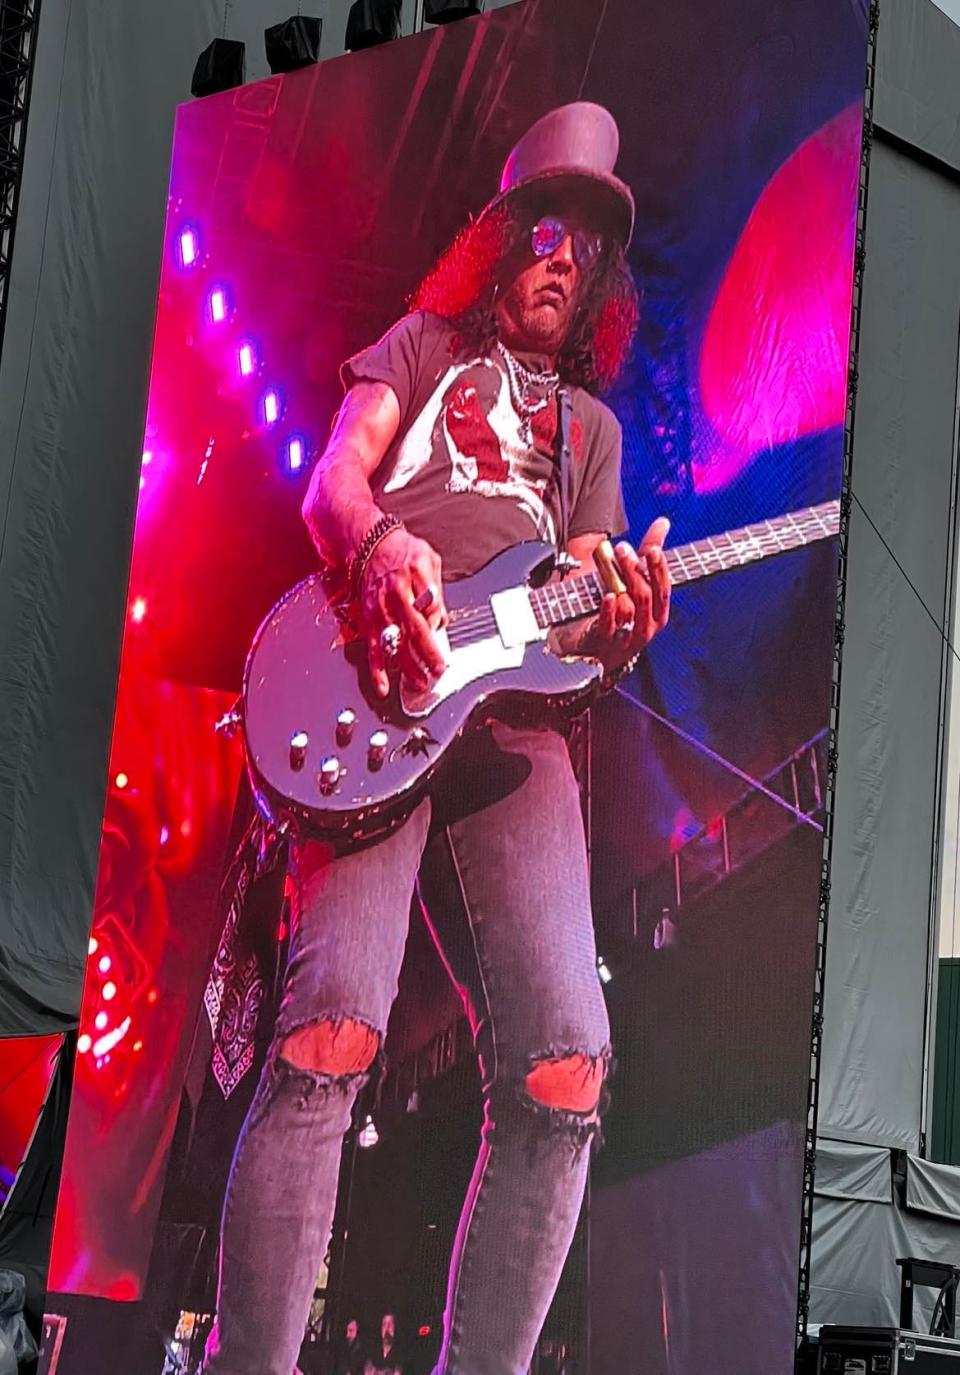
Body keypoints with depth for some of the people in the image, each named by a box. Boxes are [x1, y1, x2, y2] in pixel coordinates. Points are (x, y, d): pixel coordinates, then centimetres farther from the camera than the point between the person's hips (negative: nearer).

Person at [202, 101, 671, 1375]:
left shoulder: (591, 427, 32)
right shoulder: (425, 346, 24)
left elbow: (580, 625, 23)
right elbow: (333, 480, 7)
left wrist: (621, 627, -4)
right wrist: (381, 546, -18)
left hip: (515, 716, 4)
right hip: (379, 692, -3)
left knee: (562, 1066, -15)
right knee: (334, 1029, -23)